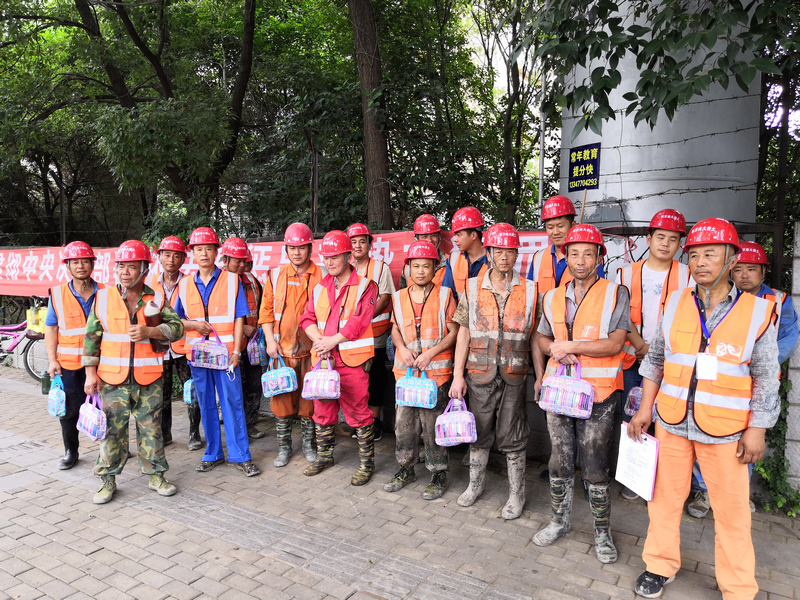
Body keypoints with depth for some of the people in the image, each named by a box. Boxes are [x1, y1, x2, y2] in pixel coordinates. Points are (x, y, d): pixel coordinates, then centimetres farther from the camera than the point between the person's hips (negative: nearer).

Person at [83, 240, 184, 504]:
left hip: (149, 379, 0)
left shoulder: (157, 299, 2)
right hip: (112, 378, 0)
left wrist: (149, 331, -21)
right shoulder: (103, 297, 3)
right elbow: (92, 337, 4)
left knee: (150, 427, 9)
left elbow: (177, 327, -5)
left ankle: (156, 475, 22)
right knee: (112, 428, 7)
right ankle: (108, 480, 21)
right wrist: (91, 372, 0)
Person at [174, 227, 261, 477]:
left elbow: (239, 318, -2)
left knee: (233, 402, 0)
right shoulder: (185, 284, 8)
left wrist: (236, 350, -10)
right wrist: (193, 324, -9)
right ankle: (213, 454, 24)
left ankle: (240, 455, 10)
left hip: (225, 352, -3)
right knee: (206, 404, 11)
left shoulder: (232, 280, 0)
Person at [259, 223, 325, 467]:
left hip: (311, 348, -1)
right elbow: (266, 310, 8)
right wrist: (270, 340, -2)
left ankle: (309, 444, 25)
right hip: (282, 349, 1)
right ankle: (284, 447, 22)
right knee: (282, 398, 6)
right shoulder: (275, 275, 5)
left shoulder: (321, 275, 0)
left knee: (309, 397, 7)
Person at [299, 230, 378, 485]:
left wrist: (332, 341, -16)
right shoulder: (320, 288, 14)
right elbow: (307, 318, 9)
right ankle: (324, 456, 33)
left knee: (358, 412, 0)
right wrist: (319, 339, -10)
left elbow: (359, 322, -14)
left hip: (352, 359, -5)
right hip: (322, 358, 6)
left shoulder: (364, 286, -4)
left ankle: (367, 463, 14)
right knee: (323, 409, 15)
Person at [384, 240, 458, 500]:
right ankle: (407, 469, 30)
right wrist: (402, 348, -4)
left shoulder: (444, 295, -3)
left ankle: (439, 474, 20)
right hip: (405, 370, 4)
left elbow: (454, 332, -3)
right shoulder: (400, 297, 8)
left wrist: (430, 353, -14)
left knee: (433, 424, 2)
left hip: (436, 371, -4)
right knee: (404, 422, 11)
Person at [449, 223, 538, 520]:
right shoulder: (473, 287, 2)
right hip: (479, 373, 1)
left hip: (514, 375, -1)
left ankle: (517, 494, 25)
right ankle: (475, 485, 34)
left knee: (512, 437, 7)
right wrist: (458, 374, 0)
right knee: (479, 432, 14)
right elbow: (464, 332, 3)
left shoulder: (529, 290, 0)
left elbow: (534, 336, 4)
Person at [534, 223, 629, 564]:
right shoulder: (554, 297, 9)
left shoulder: (616, 294, -5)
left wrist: (570, 345, -15)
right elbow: (543, 338, 15)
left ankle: (602, 533, 23)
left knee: (595, 468, 4)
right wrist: (557, 351, -7)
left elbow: (614, 344, -14)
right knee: (559, 462, 14)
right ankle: (559, 521, 32)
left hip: (597, 394, -4)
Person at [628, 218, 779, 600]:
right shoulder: (675, 304, 2)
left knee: (731, 510, 8)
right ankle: (660, 566, 33)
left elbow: (766, 379, -1)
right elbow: (655, 361, 9)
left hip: (726, 431, -2)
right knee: (665, 497, 13)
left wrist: (756, 430, -4)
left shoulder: (757, 312, -4)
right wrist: (645, 409, 6)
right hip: (671, 423, 2)